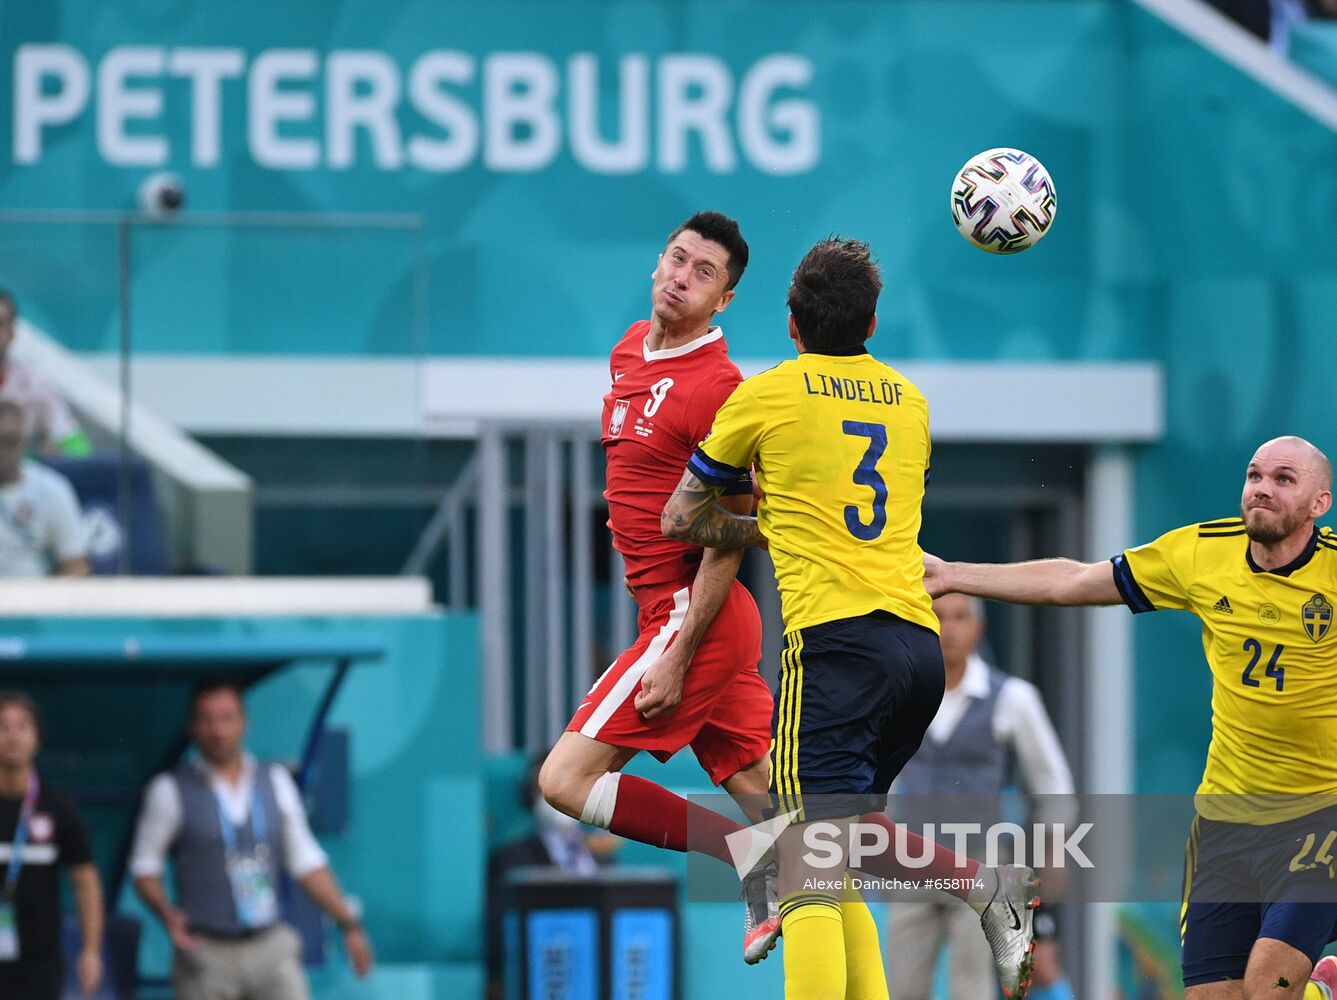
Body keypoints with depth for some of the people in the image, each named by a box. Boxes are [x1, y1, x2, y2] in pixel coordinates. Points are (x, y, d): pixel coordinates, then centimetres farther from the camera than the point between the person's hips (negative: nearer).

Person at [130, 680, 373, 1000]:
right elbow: (144, 868, 3)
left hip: (271, 950, 2)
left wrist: (349, 925, 6)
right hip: (206, 955, -2)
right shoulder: (171, 791, -2)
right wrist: (166, 914, -16)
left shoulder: (275, 782, 8)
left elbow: (306, 863, 12)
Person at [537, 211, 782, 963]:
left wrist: (678, 660, -20)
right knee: (764, 794, 12)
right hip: (669, 610, 9)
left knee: (566, 779, -12)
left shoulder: (719, 387, -15)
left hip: (695, 618, -9)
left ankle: (755, 858, -11)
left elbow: (729, 541, -17)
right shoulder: (630, 350, 10)